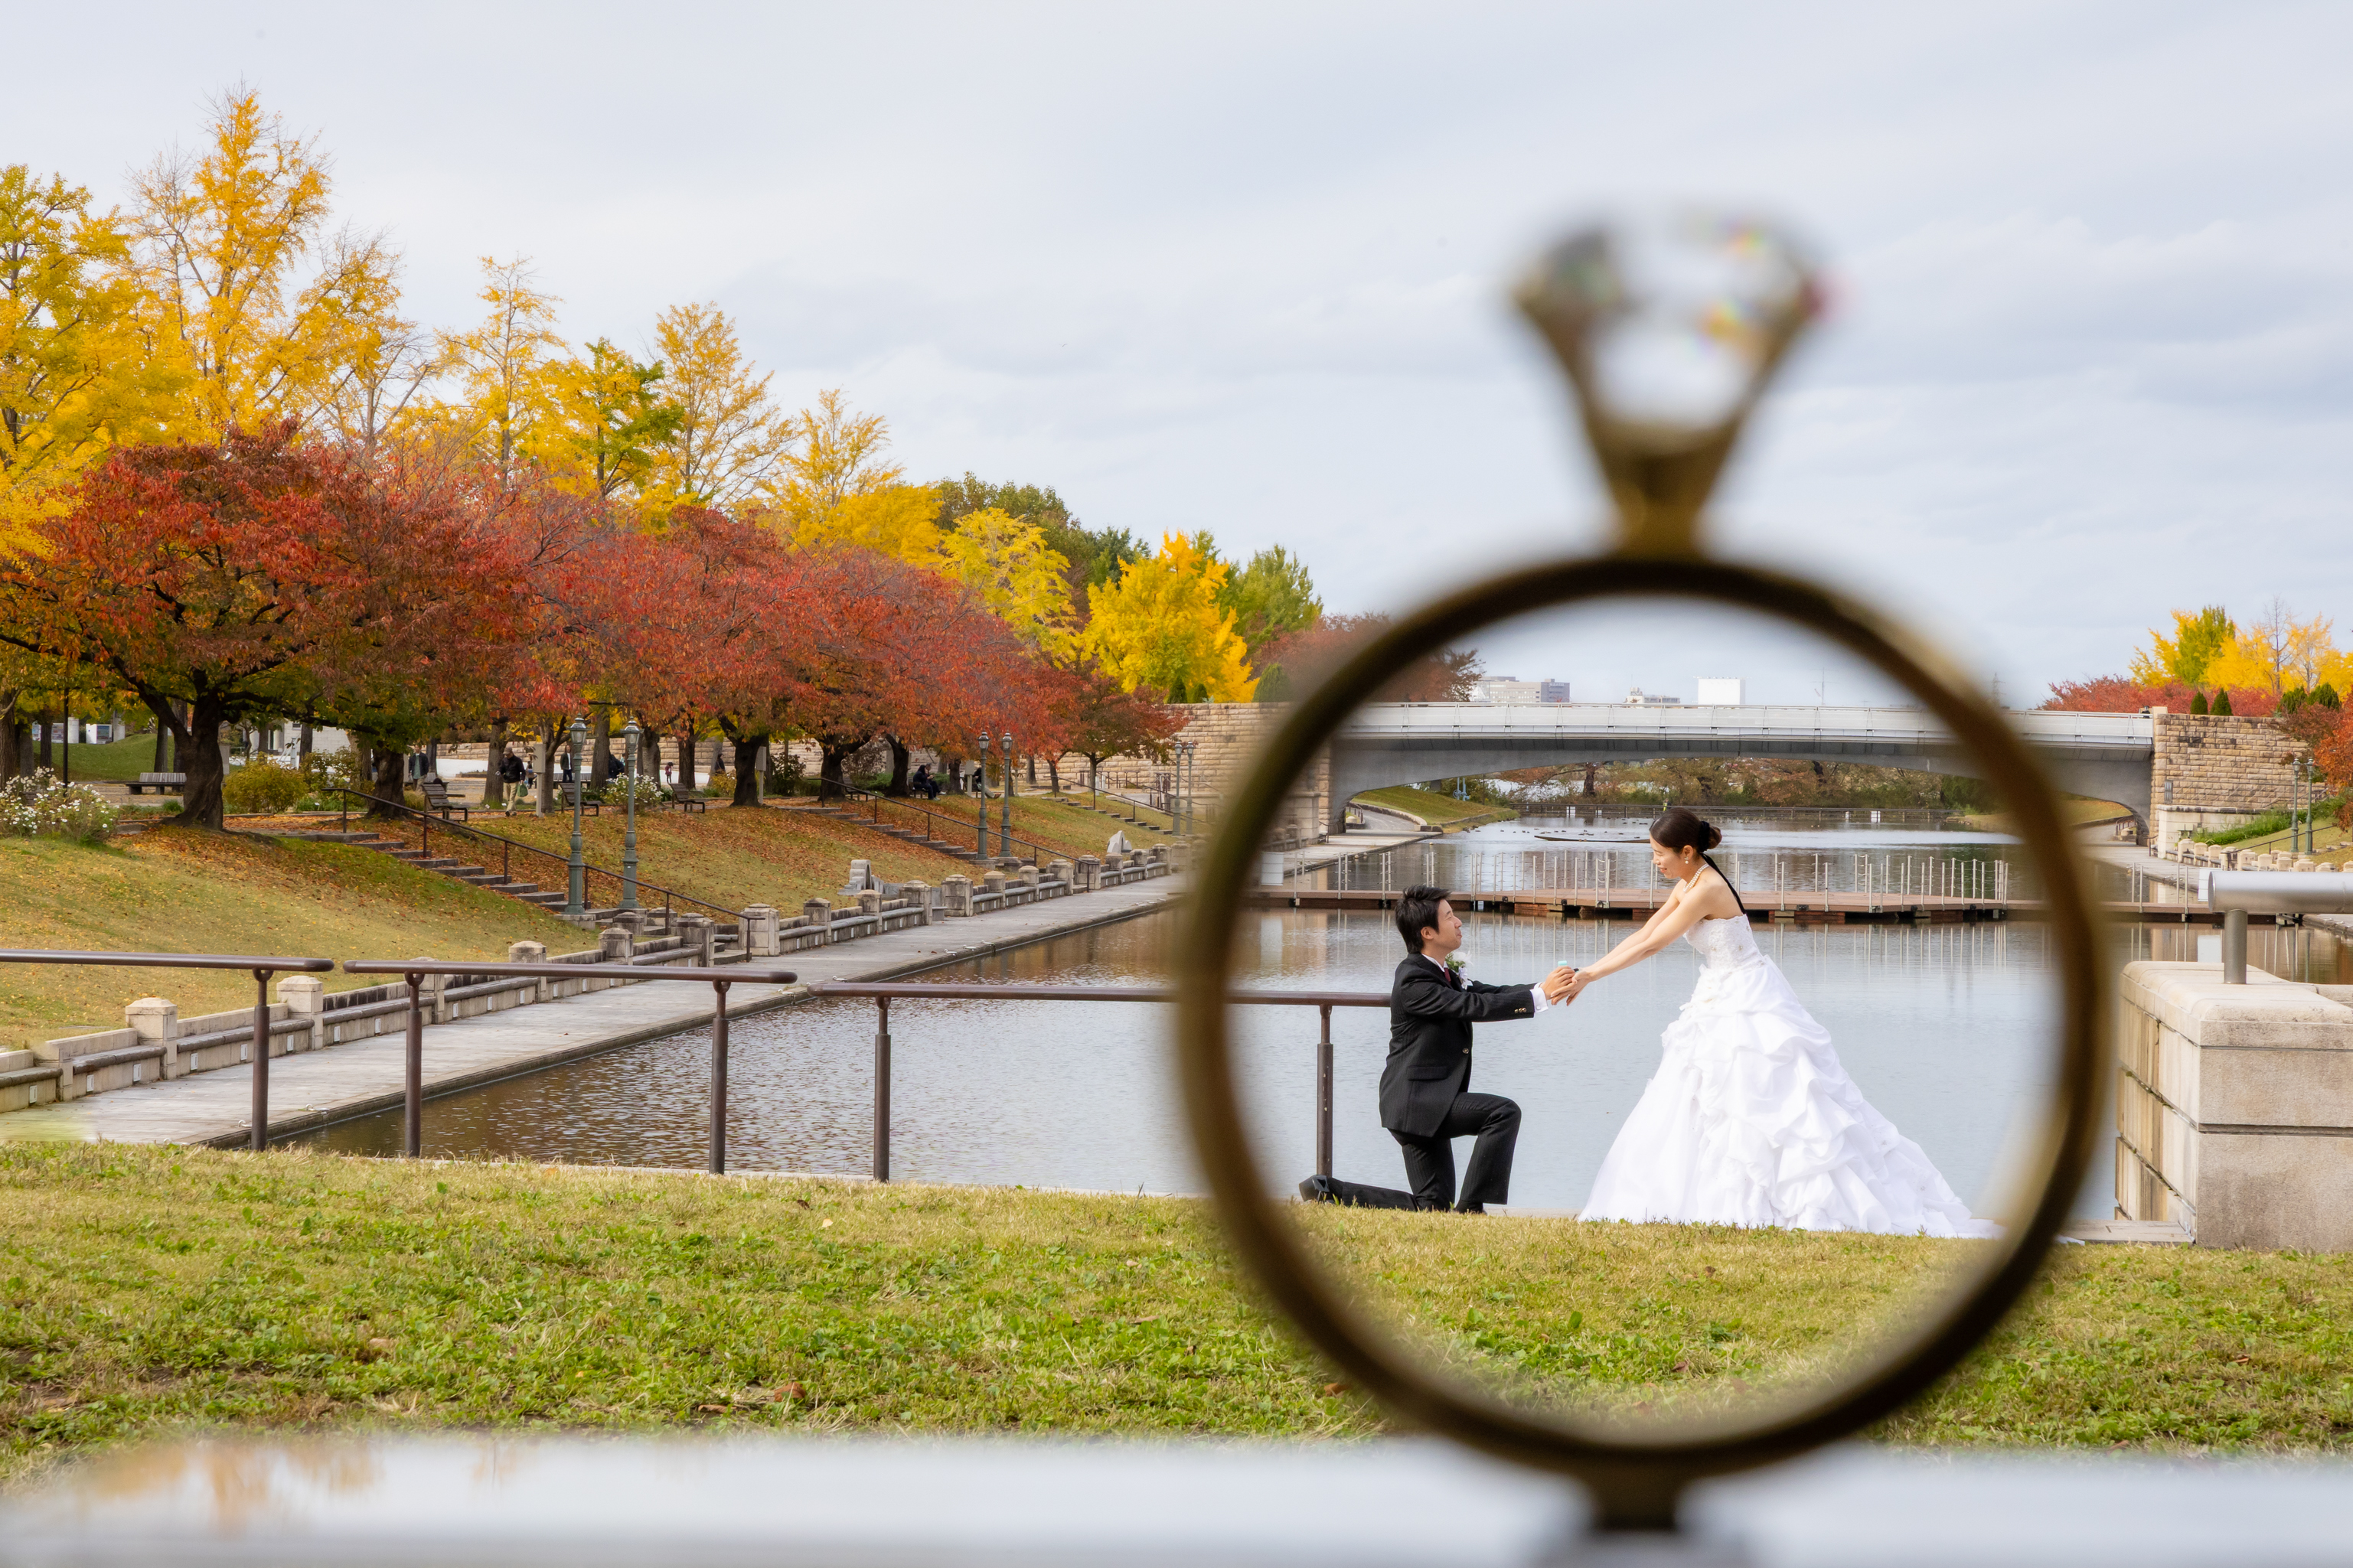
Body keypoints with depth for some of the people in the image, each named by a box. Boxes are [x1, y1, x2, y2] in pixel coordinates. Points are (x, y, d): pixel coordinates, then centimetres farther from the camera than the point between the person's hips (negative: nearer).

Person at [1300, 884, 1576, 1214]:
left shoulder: (1440, 974, 15)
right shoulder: (1414, 981, -17)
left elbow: (1490, 994, 12)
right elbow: (1476, 1007, -23)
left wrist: (1544, 988, -5)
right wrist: (1539, 996, -22)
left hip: (1429, 1103, 10)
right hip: (1416, 1100, -10)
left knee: (1433, 1206, 10)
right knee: (1503, 1113, -23)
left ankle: (1328, 1190, 15)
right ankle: (1471, 1210, -19)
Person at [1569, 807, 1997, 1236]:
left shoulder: (1707, 889, -23)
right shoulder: (1688, 885, 5)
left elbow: (1651, 947, -21)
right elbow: (1642, 934, 9)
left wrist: (1591, 977, -16)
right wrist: (1588, 971, 3)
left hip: (1748, 1008, -10)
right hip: (1720, 1006, 10)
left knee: (1787, 1109, -5)